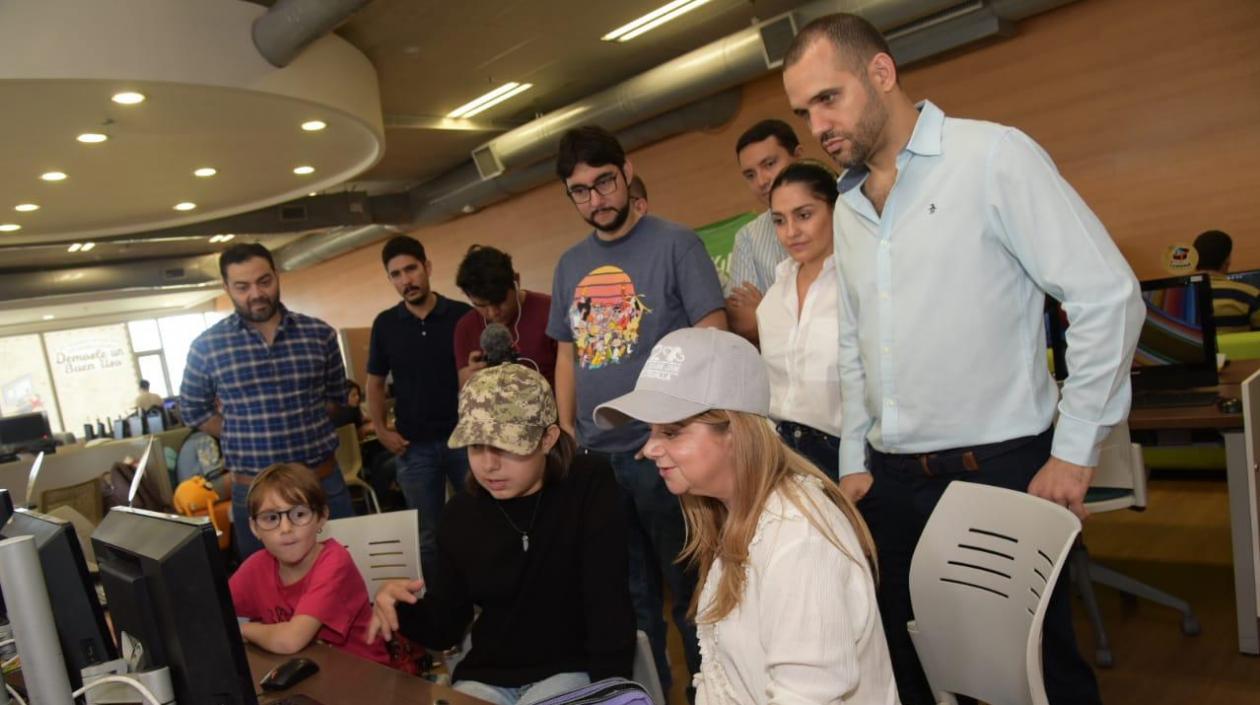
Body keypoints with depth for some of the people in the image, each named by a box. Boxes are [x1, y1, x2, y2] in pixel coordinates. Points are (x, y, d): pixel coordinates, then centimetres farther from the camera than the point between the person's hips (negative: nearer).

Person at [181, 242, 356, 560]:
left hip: (325, 480, 1)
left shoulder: (320, 334, -1)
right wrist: (244, 440, 1)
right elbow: (193, 411, 10)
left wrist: (305, 429, 0)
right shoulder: (206, 346, -4)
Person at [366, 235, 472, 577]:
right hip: (415, 446, 2)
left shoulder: (463, 315, -3)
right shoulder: (385, 324, 4)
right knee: (427, 536, 11)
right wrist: (381, 430, 0)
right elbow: (375, 383, 12)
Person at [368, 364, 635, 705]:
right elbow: (445, 629, 3)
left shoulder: (589, 486, -13)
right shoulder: (461, 514, -1)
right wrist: (402, 610, -17)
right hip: (487, 677, 4)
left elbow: (608, 606, -15)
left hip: (569, 671, -3)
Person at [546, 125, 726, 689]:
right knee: (628, 592, 18)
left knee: (689, 586, 8)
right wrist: (565, 429, 9)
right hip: (595, 454, 5)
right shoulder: (570, 265, 11)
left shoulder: (675, 244, -5)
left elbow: (713, 338, -9)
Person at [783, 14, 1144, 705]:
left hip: (1000, 467, -5)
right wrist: (855, 462, 13)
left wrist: (1074, 452, -10)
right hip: (889, 480, 6)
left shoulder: (993, 156, -8)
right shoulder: (845, 209, 11)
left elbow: (1108, 296, -10)